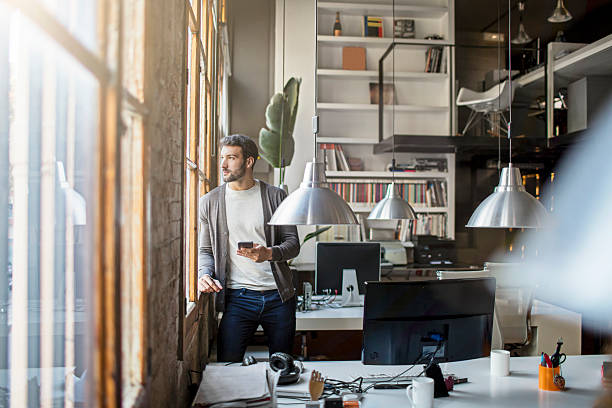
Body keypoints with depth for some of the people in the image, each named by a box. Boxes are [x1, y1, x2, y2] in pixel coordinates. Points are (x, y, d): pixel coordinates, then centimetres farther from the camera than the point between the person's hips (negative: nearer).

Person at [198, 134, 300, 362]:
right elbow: (205, 249, 12)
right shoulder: (210, 202, 7)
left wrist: (269, 253, -17)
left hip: (278, 295, 0)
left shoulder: (275, 196, 4)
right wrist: (204, 274, -9)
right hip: (237, 297, 0)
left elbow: (293, 243, 3)